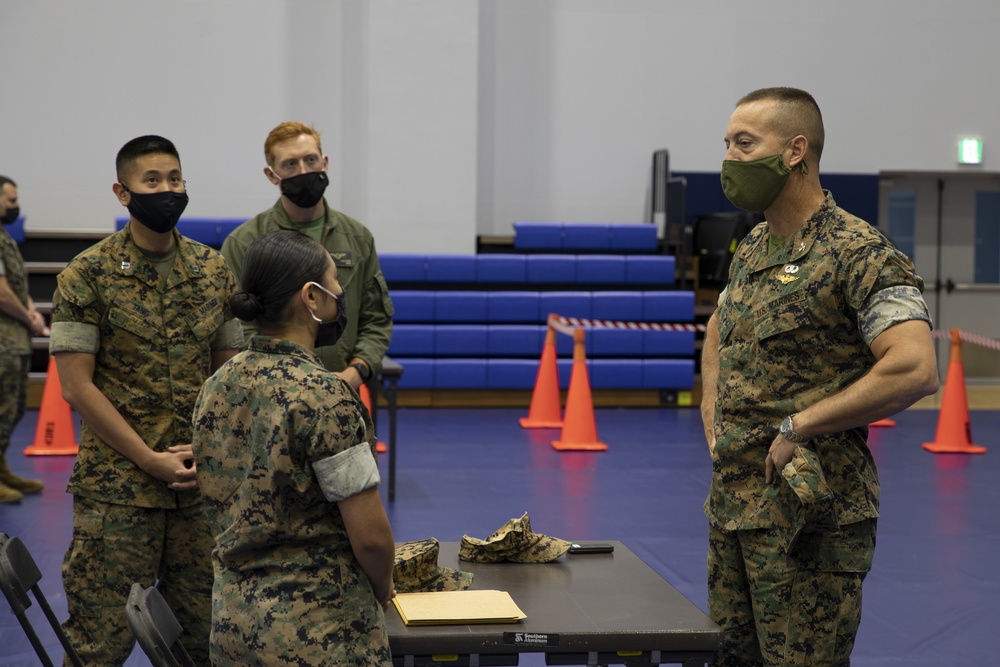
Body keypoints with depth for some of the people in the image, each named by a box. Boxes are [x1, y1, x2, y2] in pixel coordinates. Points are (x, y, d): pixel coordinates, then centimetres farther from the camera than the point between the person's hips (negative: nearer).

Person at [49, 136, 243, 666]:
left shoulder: (214, 272, 7)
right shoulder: (88, 275, -6)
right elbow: (77, 386, -9)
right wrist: (150, 460, -12)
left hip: (203, 484, 4)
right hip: (115, 488, -4)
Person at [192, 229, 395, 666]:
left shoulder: (216, 387, 3)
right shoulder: (325, 398, -19)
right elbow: (370, 536, -17)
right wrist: (382, 591, 1)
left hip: (231, 618, 7)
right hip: (320, 630, -7)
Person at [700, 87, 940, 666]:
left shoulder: (858, 254, -15)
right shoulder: (751, 249, 13)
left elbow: (915, 369, -27)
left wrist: (796, 428, -21)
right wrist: (714, 415, 16)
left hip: (809, 510, -9)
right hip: (734, 502, 9)